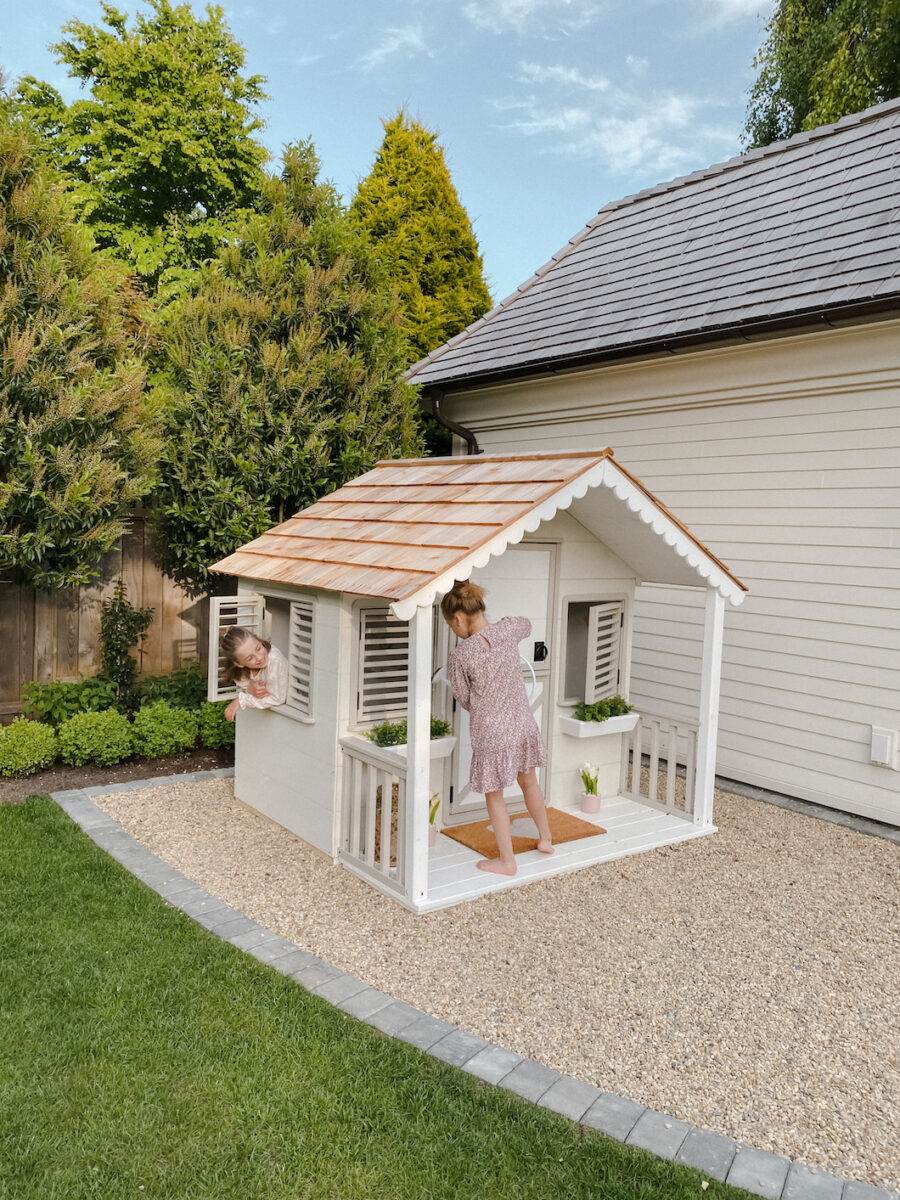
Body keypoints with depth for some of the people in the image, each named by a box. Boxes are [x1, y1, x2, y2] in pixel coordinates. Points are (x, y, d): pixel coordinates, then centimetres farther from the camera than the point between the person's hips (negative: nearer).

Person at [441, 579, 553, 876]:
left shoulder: (460, 656, -20)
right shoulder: (508, 629, -9)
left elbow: (464, 700, -4)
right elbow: (526, 625, 18)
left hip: (490, 733, -5)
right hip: (523, 725, 5)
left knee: (494, 795, 15)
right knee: (529, 782, 27)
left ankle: (507, 861, 27)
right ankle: (545, 839, 45)